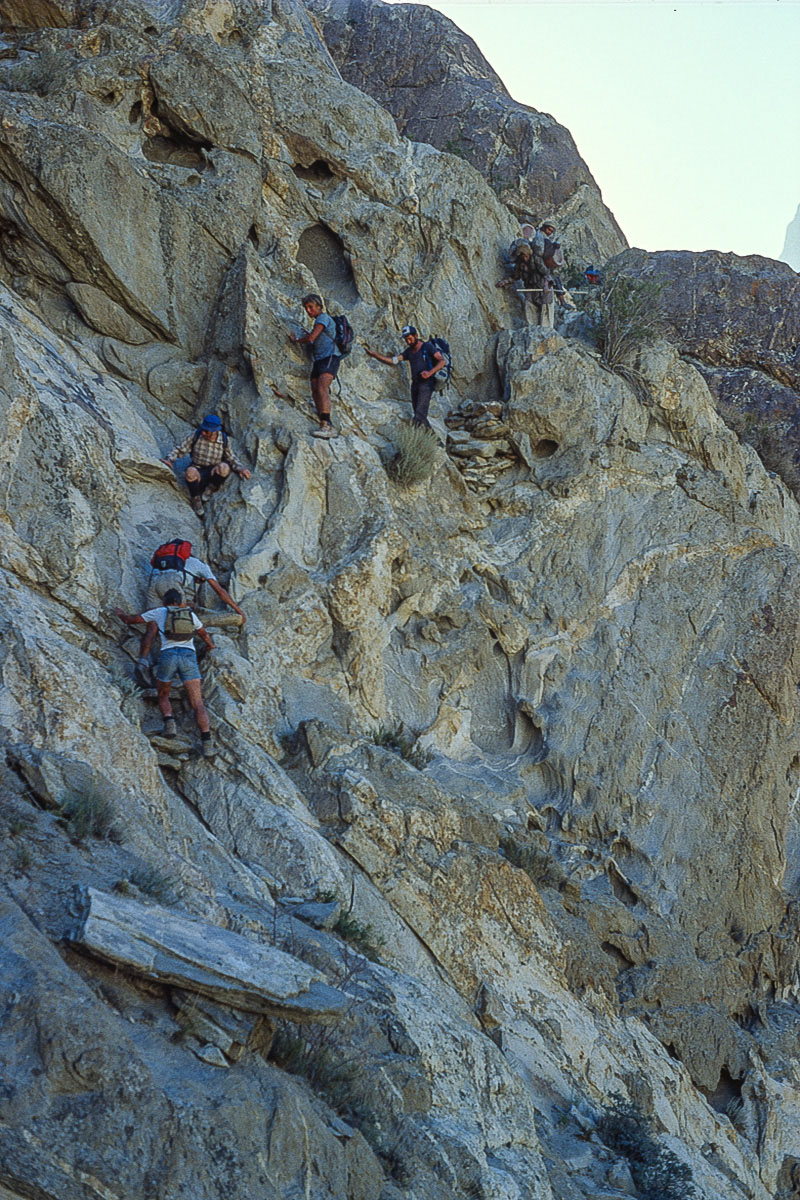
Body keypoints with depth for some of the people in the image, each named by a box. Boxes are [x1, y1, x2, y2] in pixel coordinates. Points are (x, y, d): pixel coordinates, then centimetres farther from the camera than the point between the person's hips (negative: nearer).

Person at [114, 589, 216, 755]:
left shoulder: (159, 612, 18)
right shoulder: (190, 614, 25)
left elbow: (130, 620, 24)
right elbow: (203, 633, 43)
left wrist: (120, 614, 47)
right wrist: (210, 645, 65)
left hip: (168, 655, -1)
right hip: (188, 656, 1)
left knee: (163, 697, 22)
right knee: (197, 703, -5)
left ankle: (169, 722, -9)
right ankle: (206, 742, -21)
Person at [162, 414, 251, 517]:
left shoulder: (224, 440, -3)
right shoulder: (196, 435, -7)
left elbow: (231, 458, 13)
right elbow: (180, 450, 1)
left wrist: (240, 468, -3)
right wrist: (169, 460, -15)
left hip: (214, 473, 1)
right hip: (198, 471, -1)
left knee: (224, 467, -34)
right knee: (191, 471, -38)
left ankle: (210, 489, -7)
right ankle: (196, 500, -13)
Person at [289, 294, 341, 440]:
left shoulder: (323, 317, -2)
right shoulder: (317, 322, 27)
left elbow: (311, 338, -11)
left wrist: (297, 340, 6)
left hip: (330, 358, -10)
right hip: (318, 360, 10)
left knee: (322, 389, -27)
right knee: (315, 393, -2)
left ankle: (326, 425, -41)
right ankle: (327, 428, -7)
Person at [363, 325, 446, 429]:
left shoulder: (427, 347, -3)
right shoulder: (409, 351, 15)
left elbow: (442, 361, -8)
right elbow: (393, 360, 6)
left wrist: (430, 372, -23)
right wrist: (375, 354, -5)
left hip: (426, 383, -7)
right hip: (415, 384, 7)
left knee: (419, 415, -18)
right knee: (418, 413, 10)